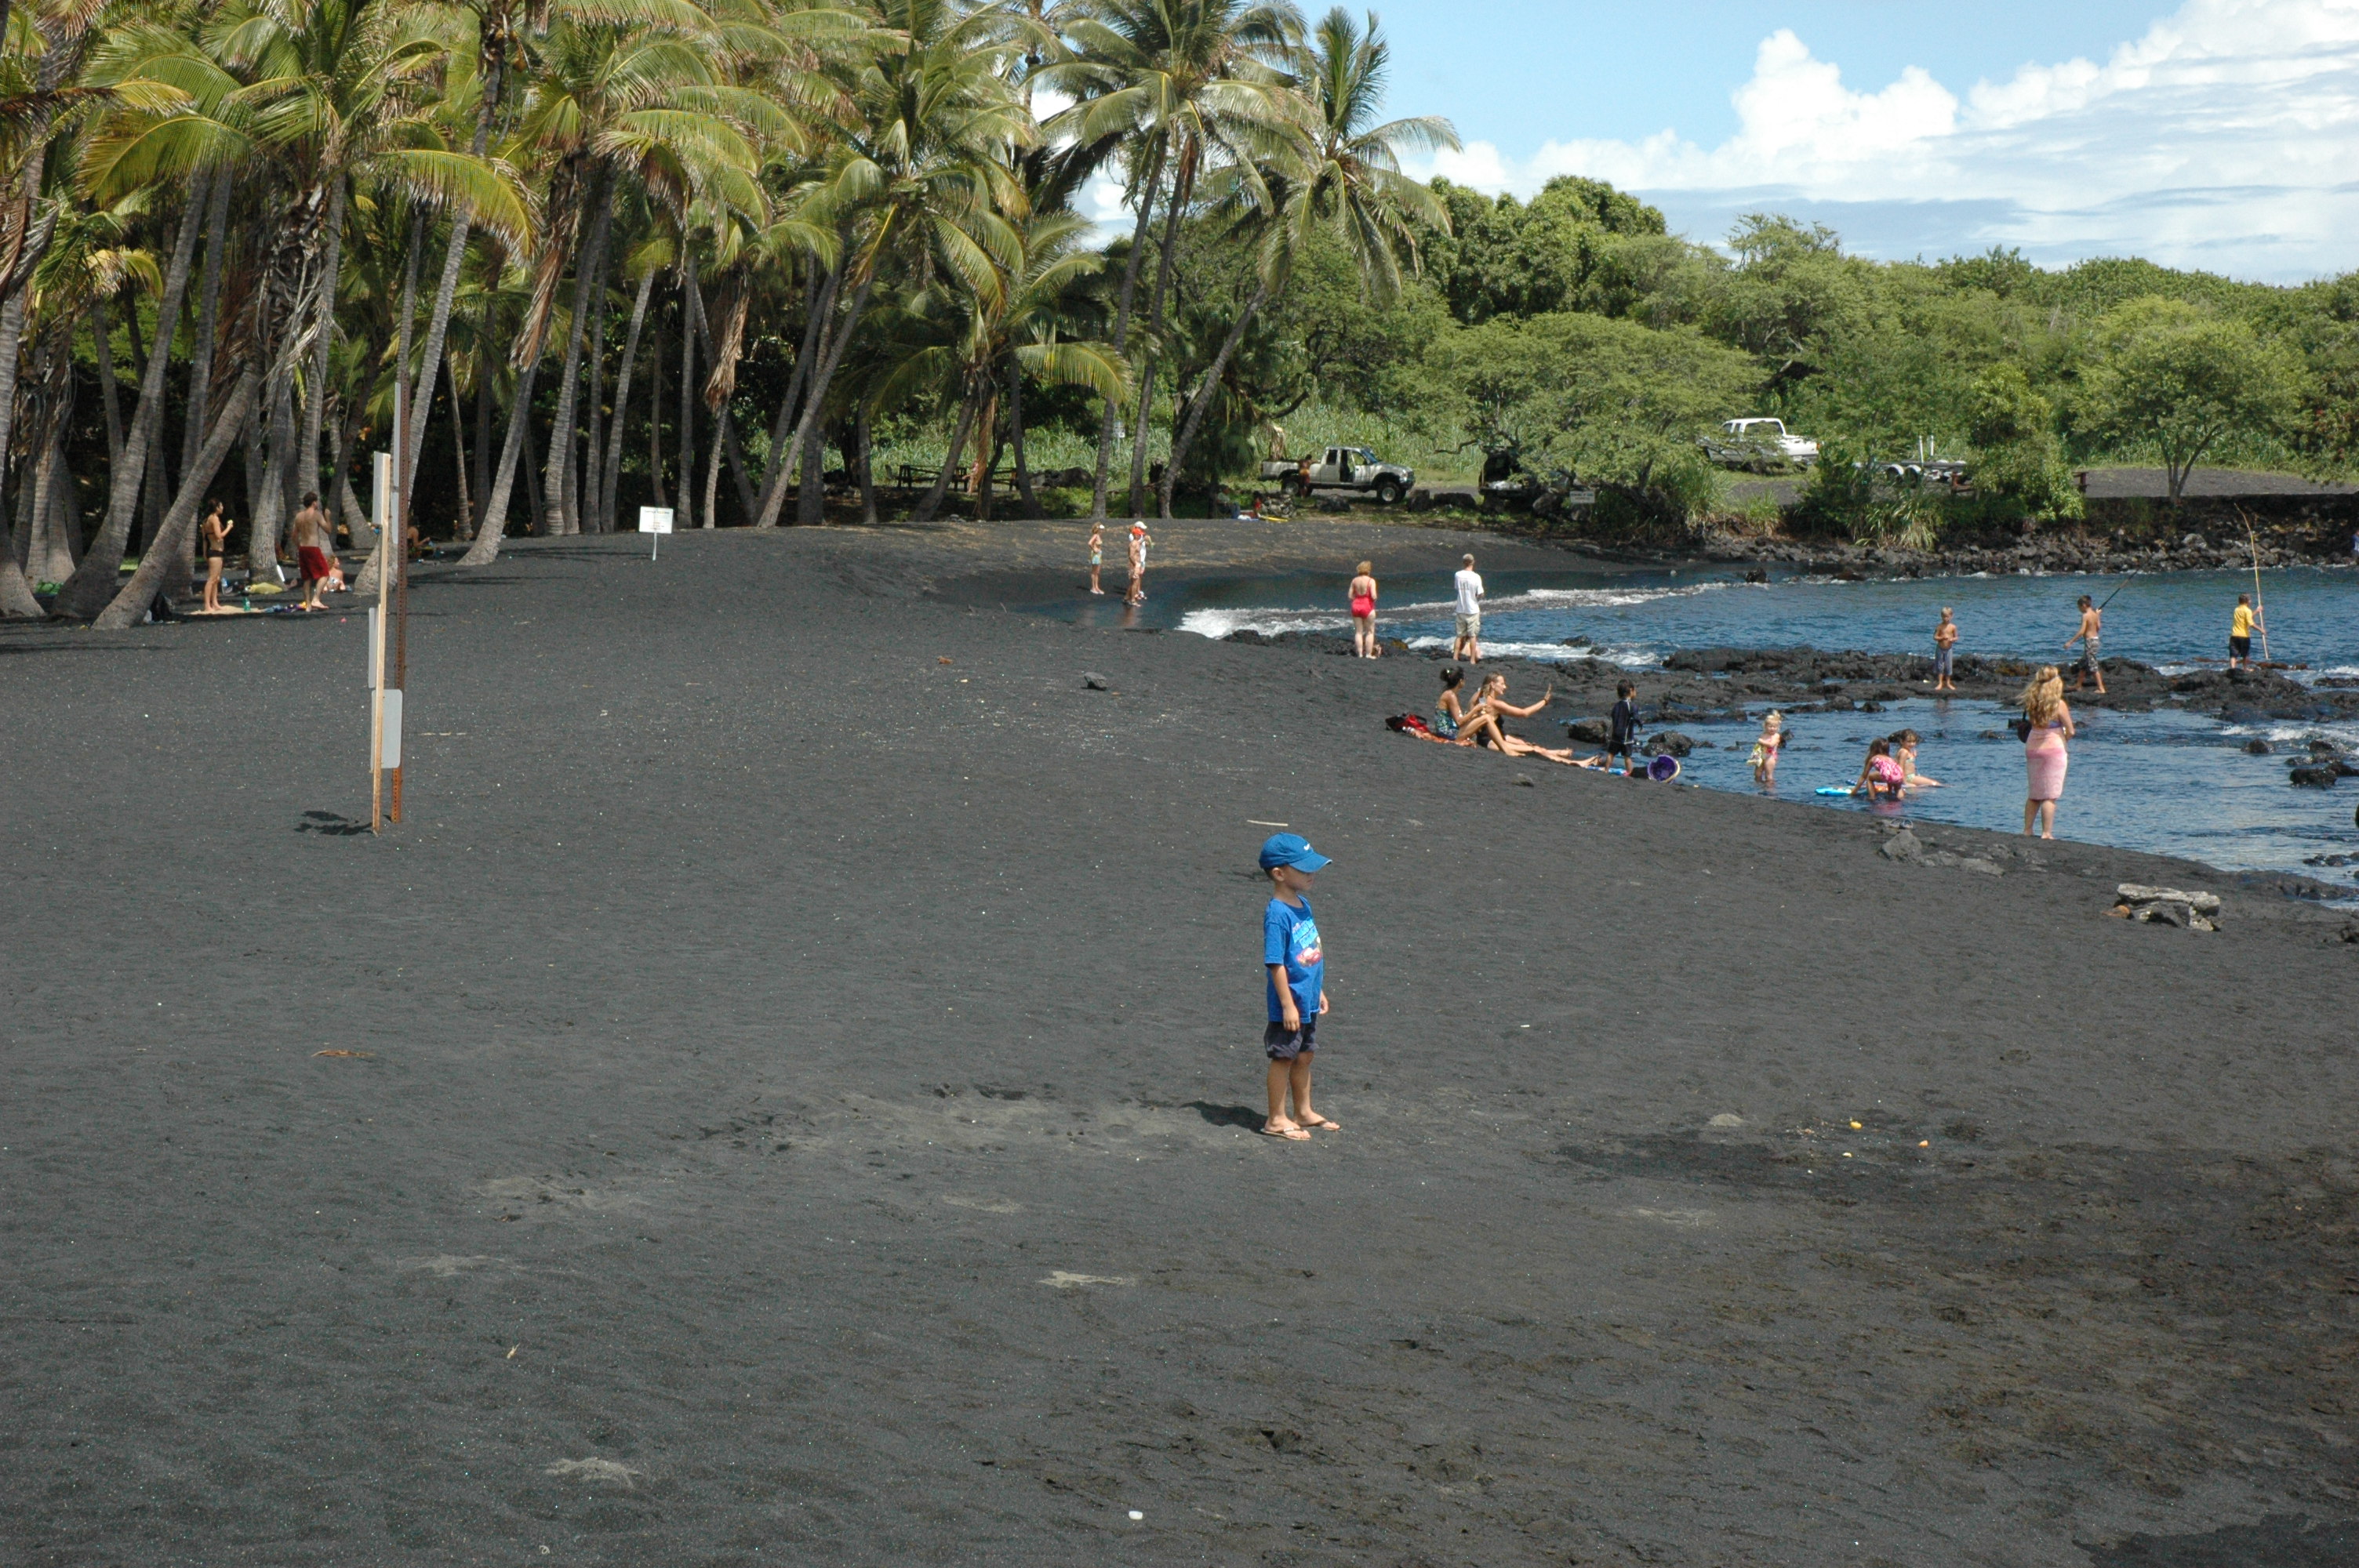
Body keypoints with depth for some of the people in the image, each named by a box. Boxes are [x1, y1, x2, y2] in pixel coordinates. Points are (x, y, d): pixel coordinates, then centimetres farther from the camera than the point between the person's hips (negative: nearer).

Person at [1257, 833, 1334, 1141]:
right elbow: (1276, 963, -20)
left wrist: (1319, 992, 19)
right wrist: (1288, 1005, -20)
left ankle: (1304, 1112, 31)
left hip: (1308, 1003, 8)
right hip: (1290, 1005, -8)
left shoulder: (1303, 904, 7)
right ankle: (1277, 1119, 14)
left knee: (1304, 1056, 19)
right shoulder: (1277, 914, -21)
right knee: (1284, 1058, 3)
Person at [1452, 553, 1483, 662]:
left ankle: (1455, 658, 10)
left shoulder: (1458, 575, -5)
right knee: (1473, 636, 4)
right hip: (1473, 609, -3)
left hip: (1461, 609, 3)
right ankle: (1472, 660, 6)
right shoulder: (1476, 577, -15)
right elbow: (1480, 594, -11)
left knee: (1460, 636, 12)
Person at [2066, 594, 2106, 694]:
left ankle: (2101, 688, -6)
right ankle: (2078, 685, 32)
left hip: (2089, 640, -9)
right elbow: (2098, 627, 11)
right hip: (2096, 638, 9)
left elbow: (2082, 631, -22)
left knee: (2093, 665, -5)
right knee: (2083, 664, 21)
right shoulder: (2095, 614, 6)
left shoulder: (2085, 615, -17)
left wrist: (2070, 642, -20)